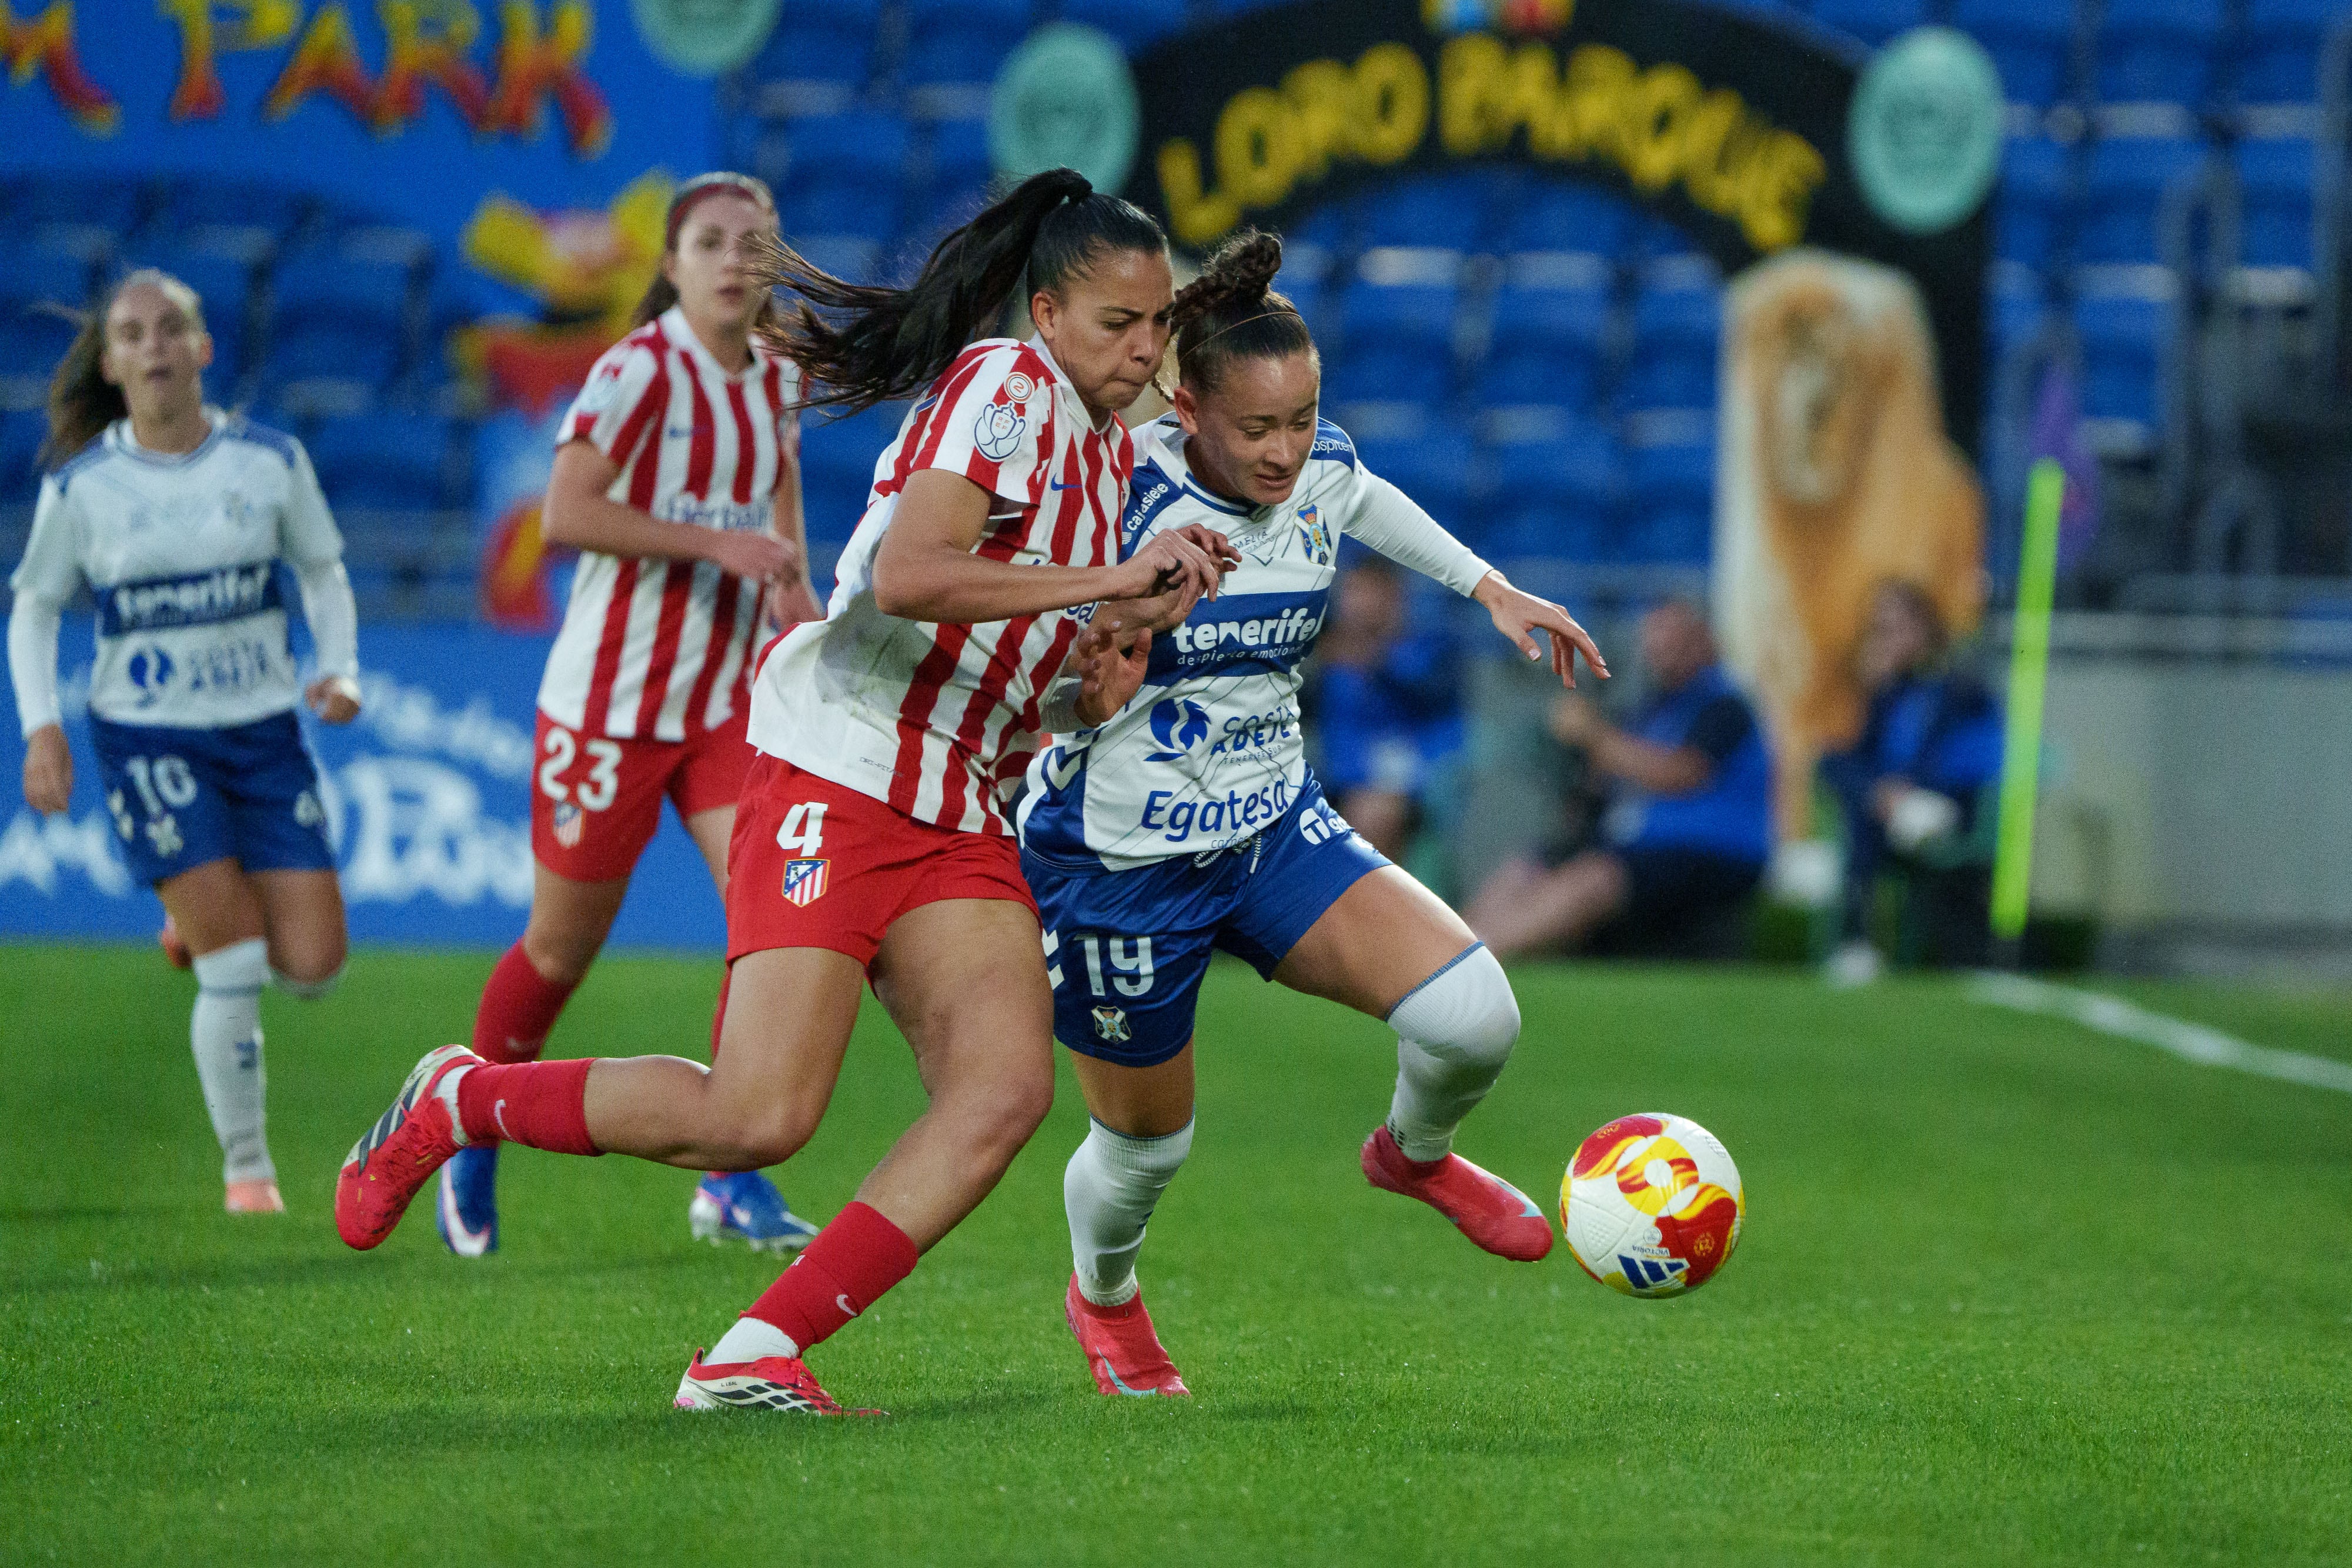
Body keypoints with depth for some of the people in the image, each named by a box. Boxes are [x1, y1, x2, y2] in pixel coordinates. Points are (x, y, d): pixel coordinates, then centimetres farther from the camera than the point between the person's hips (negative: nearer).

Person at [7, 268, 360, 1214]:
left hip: (264, 729, 3)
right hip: (146, 737, -2)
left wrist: (341, 670, -4)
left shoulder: (272, 462, 0)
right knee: (234, 974, -12)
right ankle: (246, 1168, 7)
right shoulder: (81, 486, -4)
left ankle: (201, 923, 30)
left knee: (313, 967, -4)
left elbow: (323, 571, 13)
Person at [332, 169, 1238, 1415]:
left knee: (1005, 1089, -14)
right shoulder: (1002, 388, -10)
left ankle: (754, 1354, -15)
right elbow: (905, 577, -25)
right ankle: (455, 1102, 7)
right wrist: (1112, 580, -23)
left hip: (960, 819, 9)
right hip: (838, 780, -9)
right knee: (757, 1116, -16)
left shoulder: (1110, 446, 17)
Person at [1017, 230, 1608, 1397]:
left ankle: (1415, 1154, 20)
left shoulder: (1320, 470, -8)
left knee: (1472, 1014, -16)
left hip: (1274, 833, 4)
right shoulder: (1123, 498, -25)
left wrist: (1491, 588, 18)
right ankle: (1102, 1295, 48)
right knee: (1145, 1145, 11)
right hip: (1118, 862, -4)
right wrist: (1089, 692, -38)